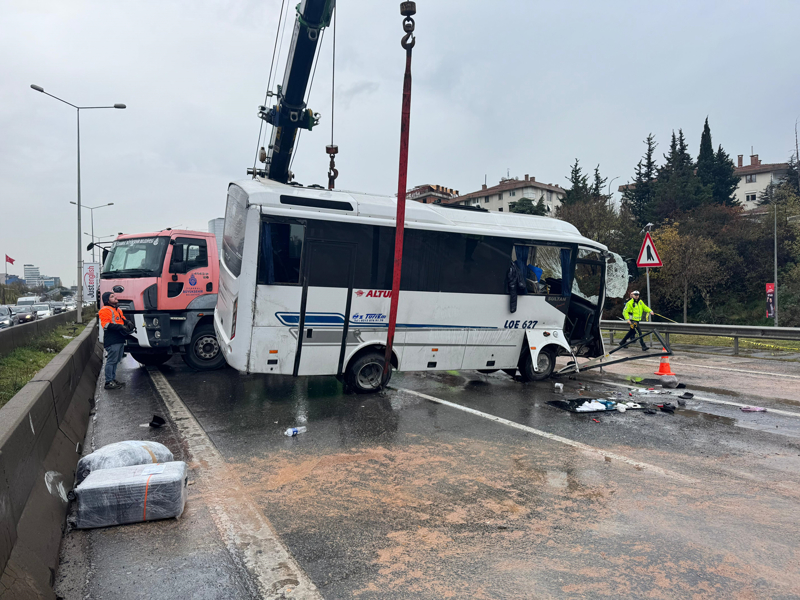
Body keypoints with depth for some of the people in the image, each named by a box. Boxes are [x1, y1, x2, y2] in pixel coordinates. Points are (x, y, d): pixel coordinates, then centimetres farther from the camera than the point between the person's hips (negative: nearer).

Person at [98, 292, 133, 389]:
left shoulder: (118, 310, 23)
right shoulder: (105, 310, -8)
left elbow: (123, 320, 31)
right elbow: (106, 325, -17)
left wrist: (128, 323, 7)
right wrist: (121, 327, -20)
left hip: (120, 340, 10)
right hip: (112, 341, -10)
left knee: (116, 361, 15)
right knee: (111, 361, -7)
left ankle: (113, 379, 25)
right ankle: (108, 382, -3)